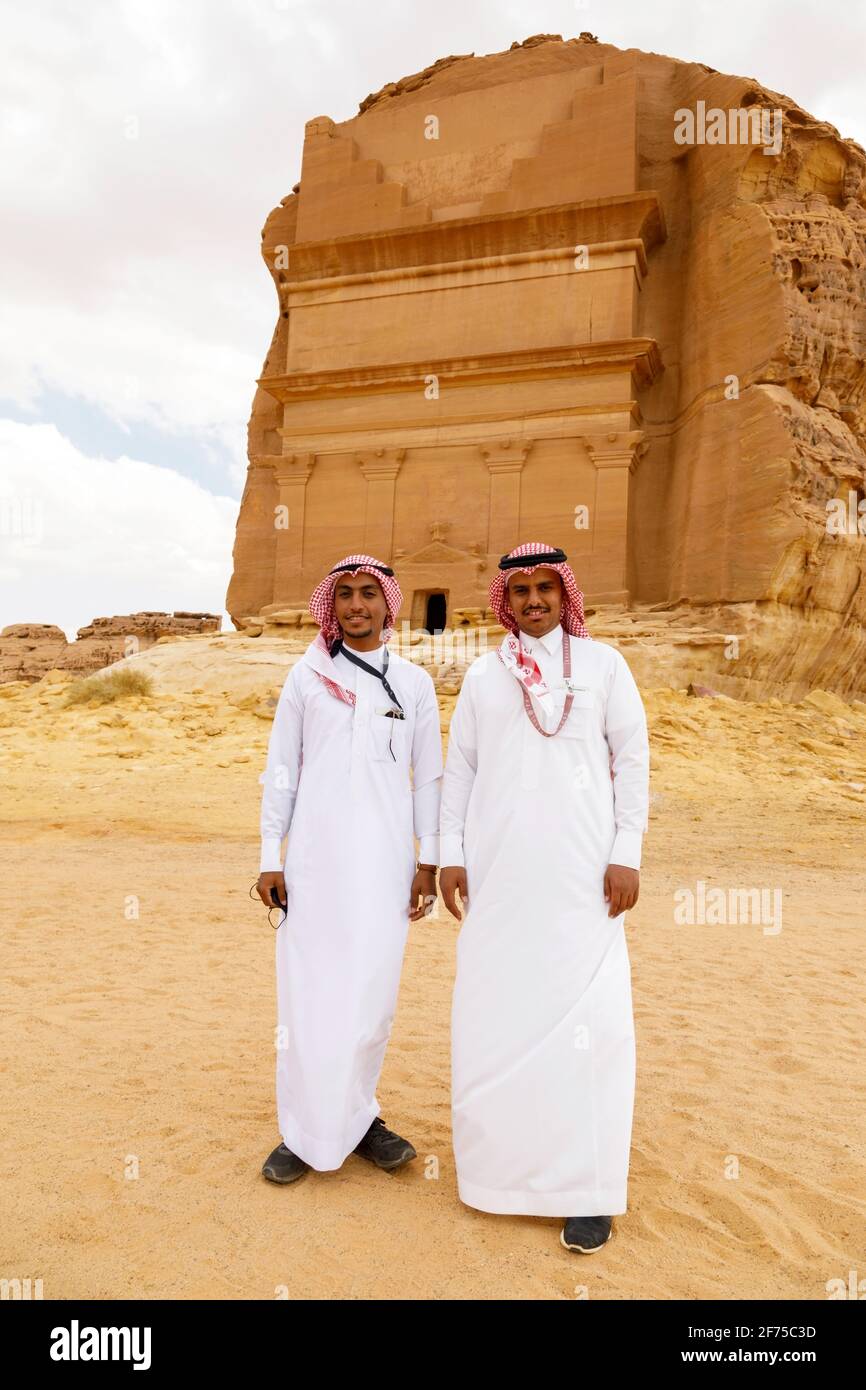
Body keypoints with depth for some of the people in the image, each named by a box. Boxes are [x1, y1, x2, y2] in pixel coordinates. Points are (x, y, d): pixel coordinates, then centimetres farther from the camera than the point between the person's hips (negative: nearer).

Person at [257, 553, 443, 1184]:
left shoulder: (414, 682, 6)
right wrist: (271, 856, 1)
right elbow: (281, 769, 5)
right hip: (316, 856, 0)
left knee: (373, 990, 6)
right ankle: (306, 1132, 18)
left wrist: (428, 860, 3)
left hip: (385, 859, 1)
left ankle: (358, 1117, 25)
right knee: (308, 990, 2)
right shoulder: (307, 676, 4)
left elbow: (430, 776, 7)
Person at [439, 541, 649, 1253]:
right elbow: (459, 766, 10)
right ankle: (500, 1156, 26)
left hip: (581, 873, -2)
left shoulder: (602, 663, 4)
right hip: (498, 872, 2)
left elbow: (633, 759, 2)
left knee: (587, 1013, -3)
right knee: (493, 1013, 5)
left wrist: (627, 853, -4)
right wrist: (449, 852, 4)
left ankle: (588, 1188, 11)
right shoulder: (483, 675, 9)